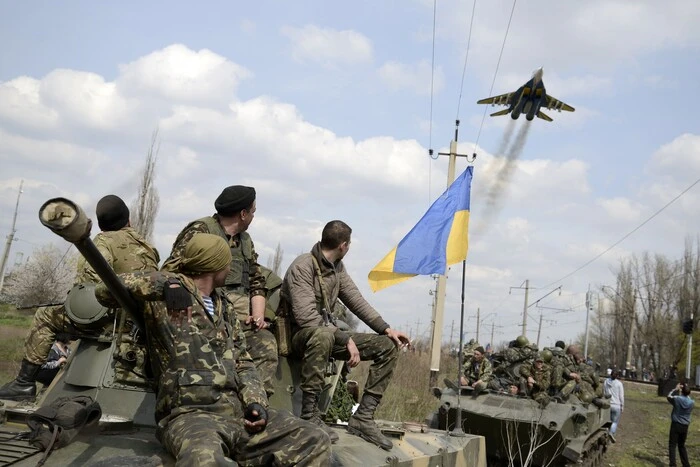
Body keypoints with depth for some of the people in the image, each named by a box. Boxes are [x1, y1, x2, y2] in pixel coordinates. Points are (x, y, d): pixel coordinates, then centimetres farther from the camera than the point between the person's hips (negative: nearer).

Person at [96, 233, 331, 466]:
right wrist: (164, 283, -17)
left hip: (239, 411, 7)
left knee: (314, 442, -9)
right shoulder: (164, 296, 2)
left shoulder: (225, 307, 23)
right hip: (191, 414, -7)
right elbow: (105, 290, -7)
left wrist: (256, 402, 4)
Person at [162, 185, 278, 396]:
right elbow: (170, 273, -7)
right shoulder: (200, 231, 1)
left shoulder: (246, 240, 24)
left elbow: (257, 283, 25)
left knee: (266, 343, -20)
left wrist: (258, 315, 8)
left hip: (241, 320, 6)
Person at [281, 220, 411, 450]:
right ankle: (310, 415, -32)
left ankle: (363, 418, -7)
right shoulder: (302, 267, -19)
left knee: (389, 346, -3)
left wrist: (386, 329, -2)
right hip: (301, 335, -8)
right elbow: (306, 317, -27)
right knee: (323, 334, -43)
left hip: (328, 333, 8)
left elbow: (356, 300, 9)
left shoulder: (337, 266, 8)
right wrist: (346, 340, -29)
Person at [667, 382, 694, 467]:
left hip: (675, 425, -4)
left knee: (672, 445, -1)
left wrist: (675, 389, 11)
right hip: (685, 426, 4)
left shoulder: (677, 399, -14)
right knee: (682, 445, 19)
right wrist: (686, 391, 11)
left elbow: (668, 397, 6)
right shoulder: (692, 403, -6)